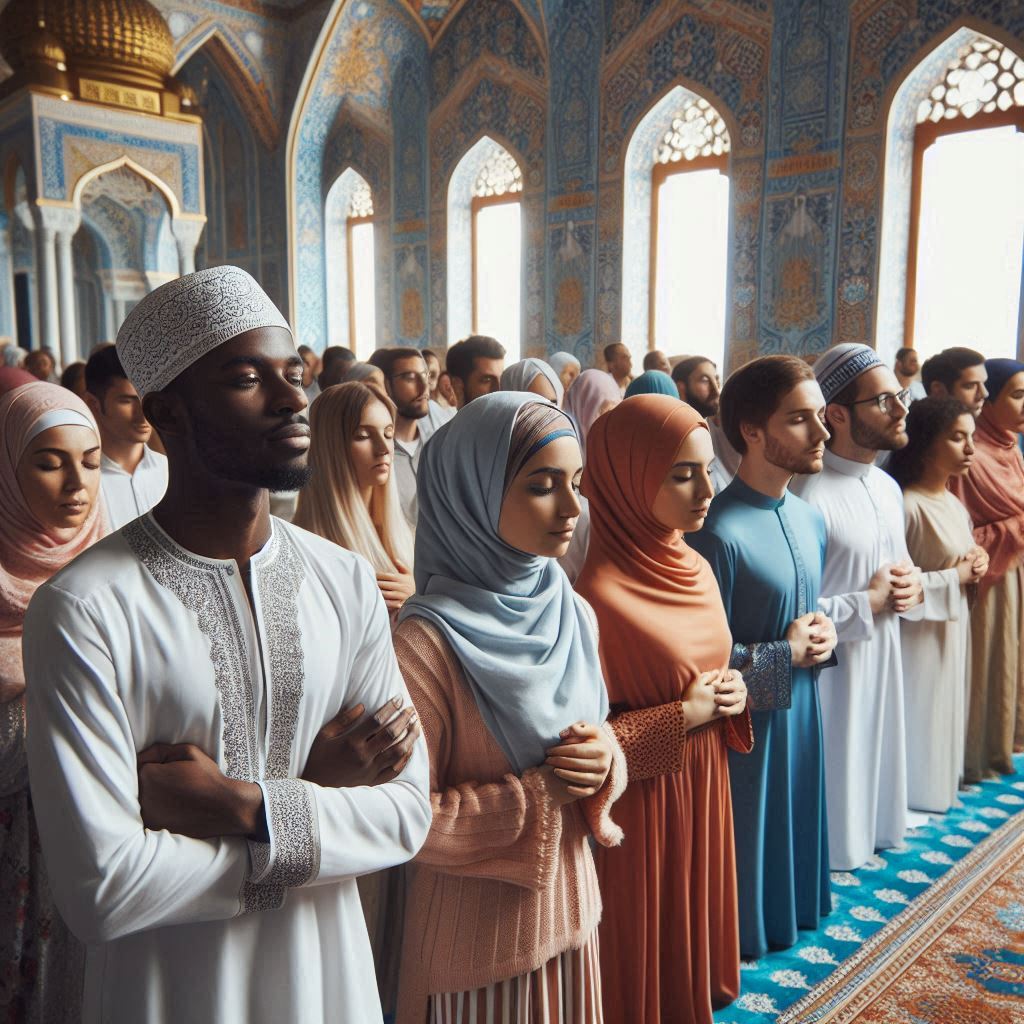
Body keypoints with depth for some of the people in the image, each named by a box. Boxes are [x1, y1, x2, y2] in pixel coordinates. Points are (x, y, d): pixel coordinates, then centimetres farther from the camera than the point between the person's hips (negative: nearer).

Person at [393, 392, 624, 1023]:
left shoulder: (574, 614, -2)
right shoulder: (430, 640, -22)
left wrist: (603, 758, -11)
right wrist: (538, 793, -19)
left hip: (572, 909, 6)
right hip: (480, 932, -6)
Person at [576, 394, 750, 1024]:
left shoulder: (694, 568, 1)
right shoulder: (598, 593, -24)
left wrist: (733, 694, -6)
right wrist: (684, 716, -20)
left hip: (705, 789, 7)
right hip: (640, 811, -7)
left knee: (693, 933, 24)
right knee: (644, 963, 13)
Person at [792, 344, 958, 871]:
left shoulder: (888, 487, 6)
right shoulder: (808, 497, -23)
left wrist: (914, 589, -4)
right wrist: (869, 603, -18)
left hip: (883, 661, 8)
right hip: (830, 670, -8)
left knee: (870, 761, 21)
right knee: (835, 765, 8)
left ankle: (868, 837, 42)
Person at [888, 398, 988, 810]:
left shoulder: (955, 505, 8)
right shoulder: (906, 505, -20)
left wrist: (976, 563, -2)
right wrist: (953, 577, -18)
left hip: (954, 629, 9)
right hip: (919, 634, -8)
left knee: (945, 713, 18)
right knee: (919, 715, 3)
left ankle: (940, 785, 32)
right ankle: (912, 795, 20)